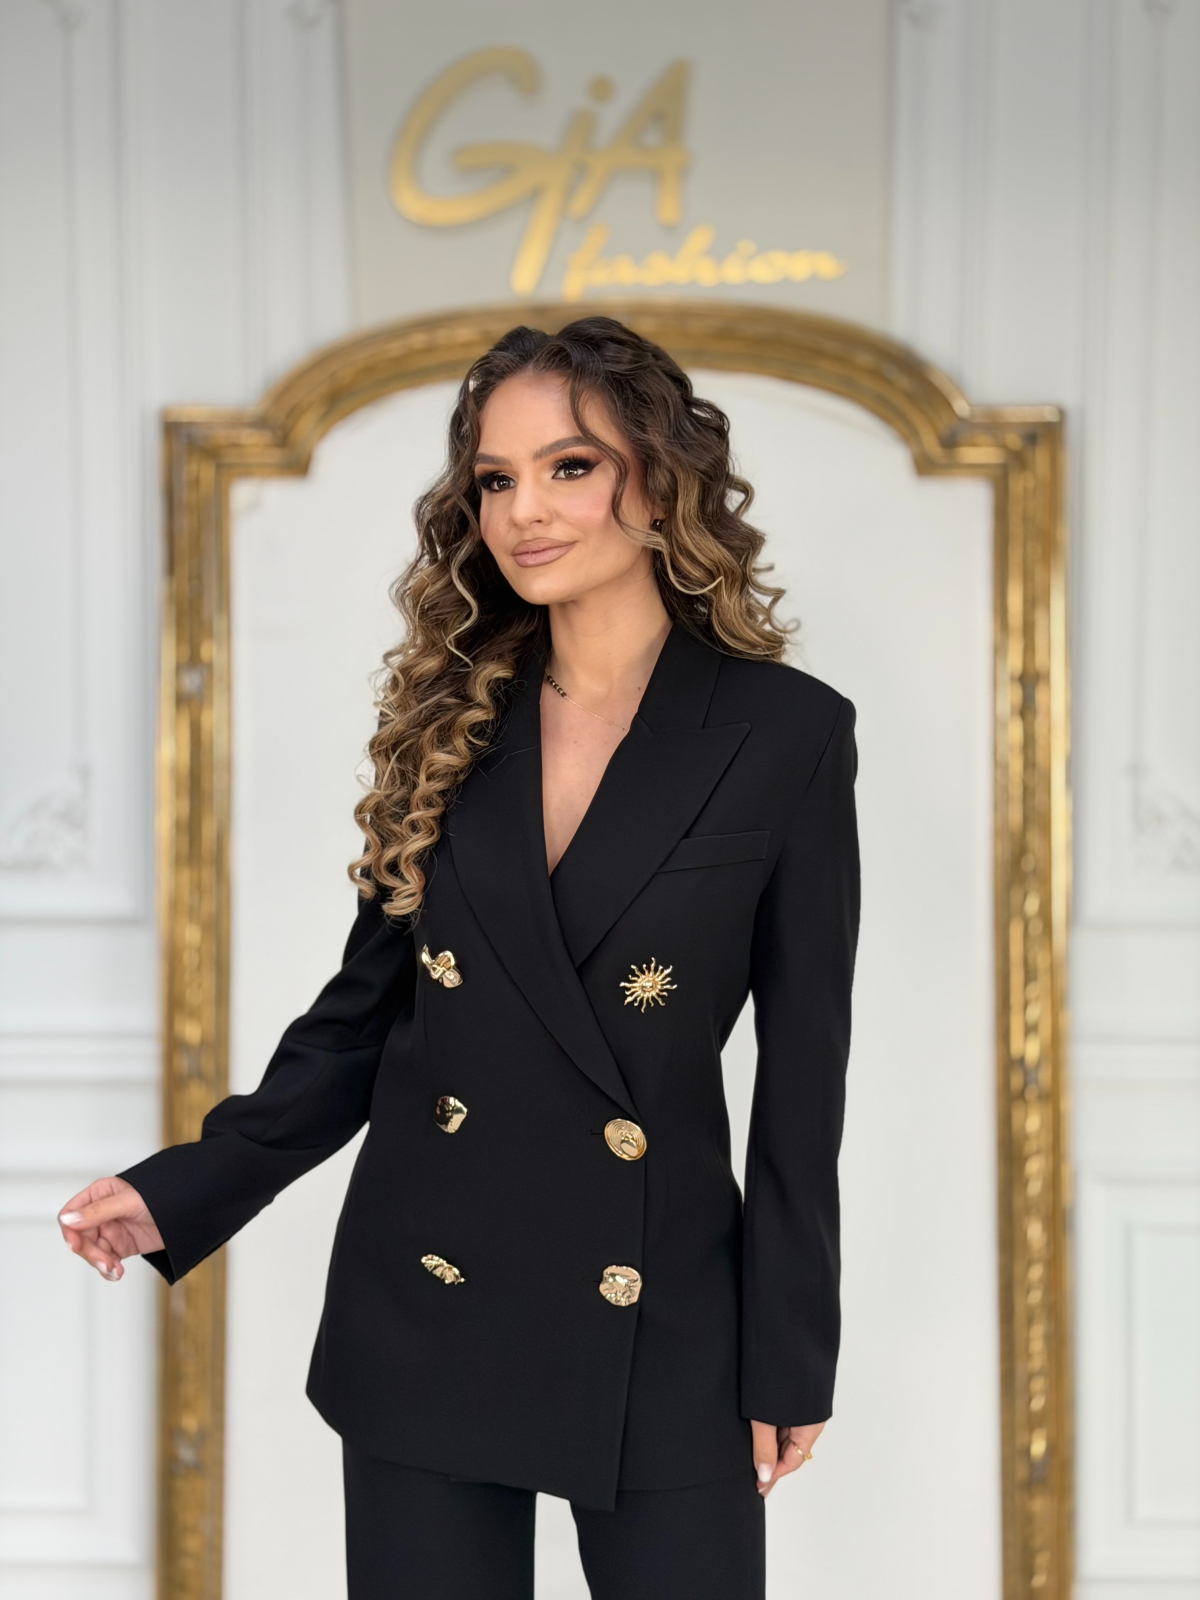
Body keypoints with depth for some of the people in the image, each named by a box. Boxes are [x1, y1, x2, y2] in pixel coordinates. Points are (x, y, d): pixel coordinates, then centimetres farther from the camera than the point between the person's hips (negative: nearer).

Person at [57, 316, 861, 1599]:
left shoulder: (786, 733, -5)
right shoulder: (452, 719, 5)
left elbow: (803, 1068, -3)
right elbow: (367, 1006, 9)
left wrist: (789, 1358, -2)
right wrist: (183, 1191, -1)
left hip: (658, 1335, -3)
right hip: (425, 1314, 3)